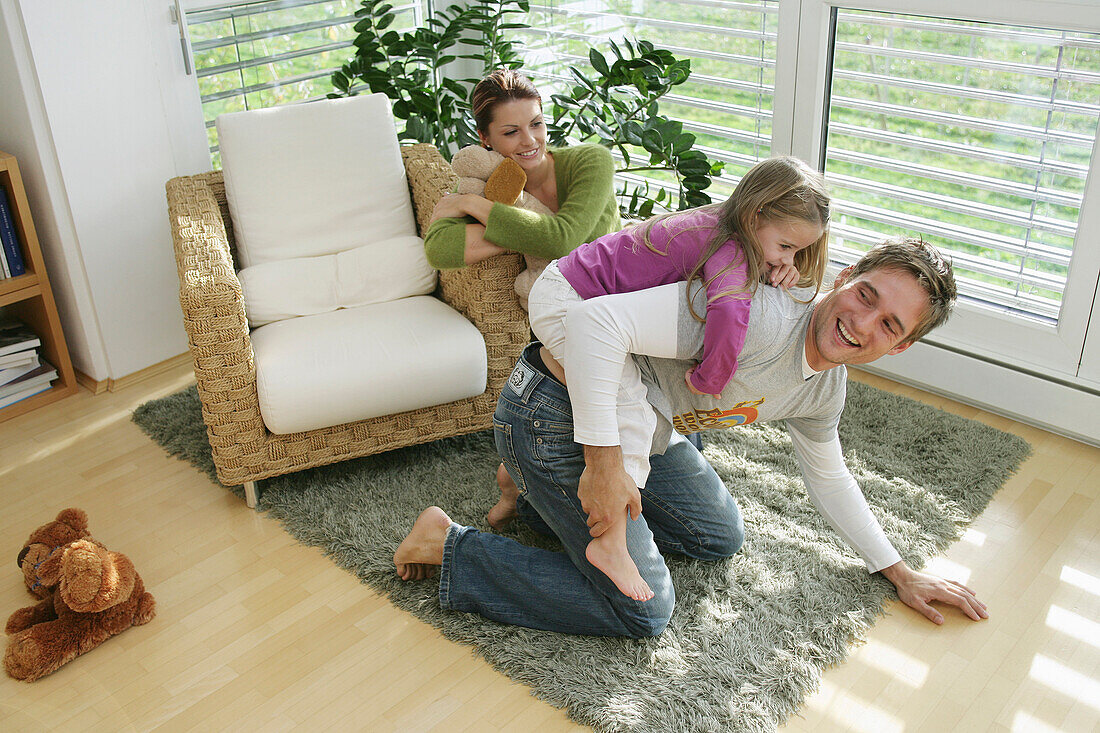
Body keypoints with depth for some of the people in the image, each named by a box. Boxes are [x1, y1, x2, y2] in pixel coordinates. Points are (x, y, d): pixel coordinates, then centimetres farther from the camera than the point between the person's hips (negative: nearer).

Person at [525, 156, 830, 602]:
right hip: (565, 302, -10)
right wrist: (710, 378, -30)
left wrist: (789, 278, -10)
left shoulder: (722, 228, 3)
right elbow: (730, 310, -44)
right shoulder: (730, 250, -24)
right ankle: (611, 543, -17)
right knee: (630, 411, -19)